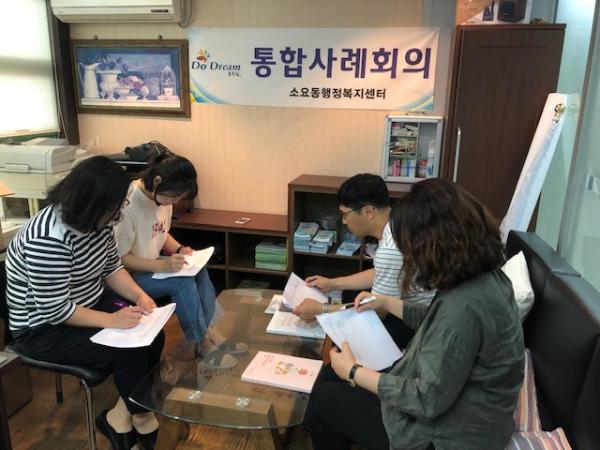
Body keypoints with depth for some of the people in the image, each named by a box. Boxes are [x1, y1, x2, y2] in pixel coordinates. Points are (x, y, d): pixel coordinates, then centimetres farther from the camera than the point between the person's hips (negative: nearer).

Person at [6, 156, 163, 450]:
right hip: (44, 327, -8)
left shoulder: (94, 219, -6)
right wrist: (111, 320, -28)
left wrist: (139, 296, -11)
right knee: (130, 352, -20)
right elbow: (55, 310, -28)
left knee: (153, 337, -9)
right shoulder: (48, 239, -32)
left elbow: (111, 267, 4)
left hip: (91, 303, 8)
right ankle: (141, 416, 10)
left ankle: (122, 415, 10)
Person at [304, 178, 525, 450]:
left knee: (322, 400, 6)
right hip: (454, 404, 9)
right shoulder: (483, 275, -6)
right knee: (332, 377, 16)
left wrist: (353, 372, -18)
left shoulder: (464, 304, -36)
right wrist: (386, 302, 11)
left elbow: (429, 400, -28)